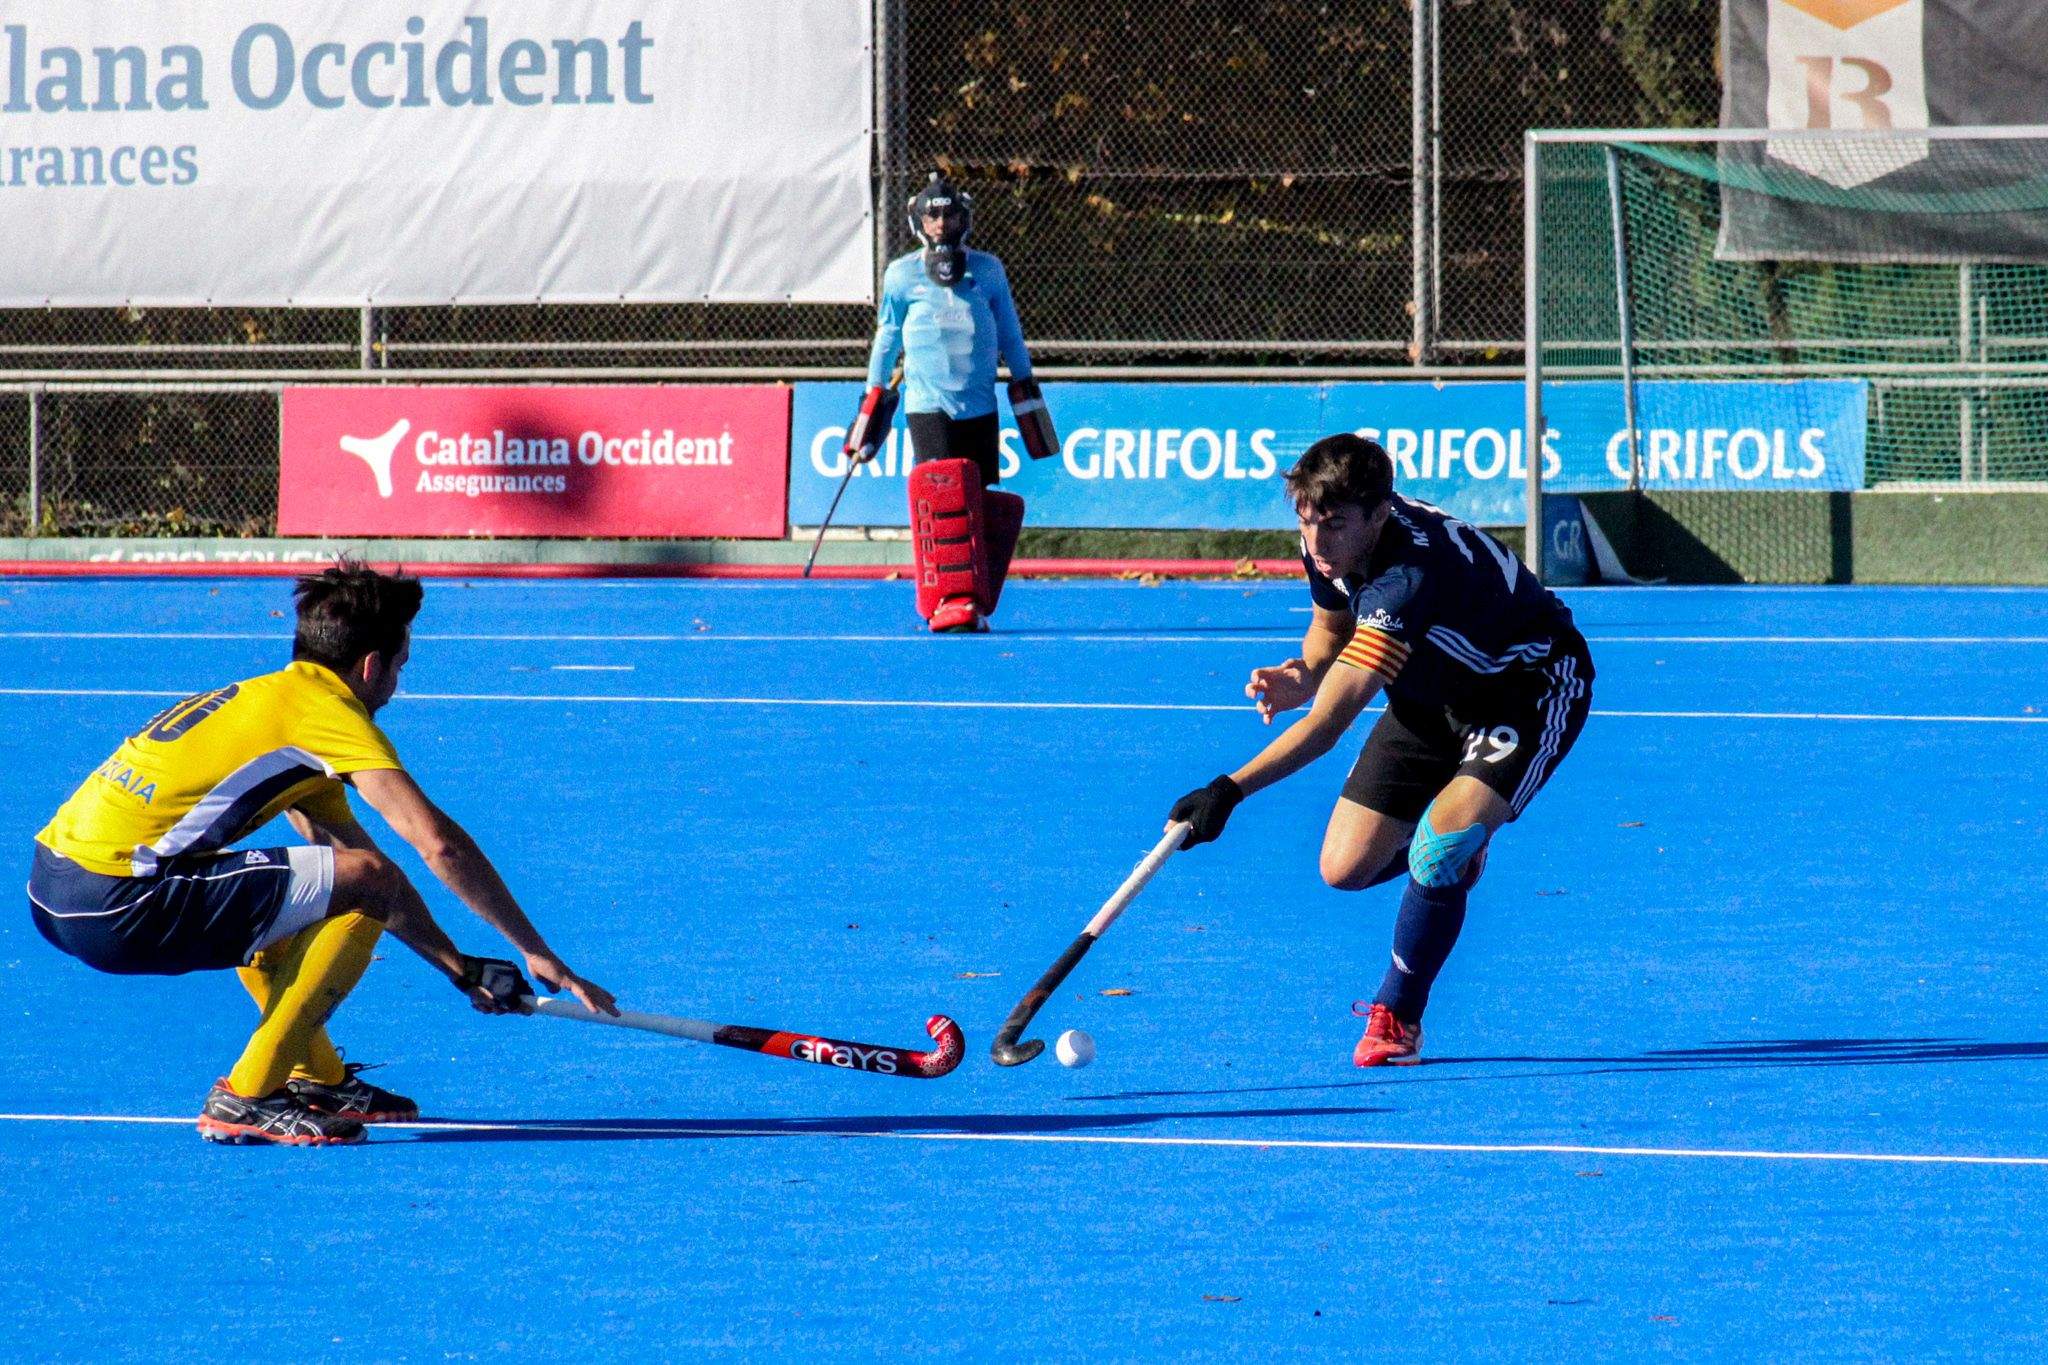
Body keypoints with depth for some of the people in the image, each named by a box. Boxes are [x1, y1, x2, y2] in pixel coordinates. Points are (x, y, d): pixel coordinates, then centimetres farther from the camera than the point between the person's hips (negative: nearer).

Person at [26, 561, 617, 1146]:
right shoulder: (326, 709, -3)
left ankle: (315, 1079, 31)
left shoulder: (268, 698, 25)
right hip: (115, 906, -10)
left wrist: (459, 968, 27)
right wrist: (538, 953, -5)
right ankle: (246, 1099, -7)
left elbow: (351, 863, 29)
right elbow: (436, 841, -12)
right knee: (366, 885, -10)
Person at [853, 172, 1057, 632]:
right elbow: (887, 339, 14)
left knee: (979, 505, 2)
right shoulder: (901, 276, 4)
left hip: (981, 408, 3)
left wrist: (1025, 387, 16)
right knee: (942, 498, -15)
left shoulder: (988, 271, 8)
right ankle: (949, 600, -19)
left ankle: (971, 602, 10)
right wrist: (875, 395, 14)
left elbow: (1009, 335, 17)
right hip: (928, 405, -2)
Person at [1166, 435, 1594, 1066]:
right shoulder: (1331, 546, -16)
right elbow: (1331, 629, 8)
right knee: (1346, 867, -1)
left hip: (1533, 686, -8)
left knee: (1438, 850, -28)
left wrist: (1231, 790, -53)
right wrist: (1303, 675, -16)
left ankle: (1397, 1017, -5)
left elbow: (1329, 724, -46)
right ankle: (1458, 847, 32)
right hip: (1434, 693, 8)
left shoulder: (1407, 575, -41)